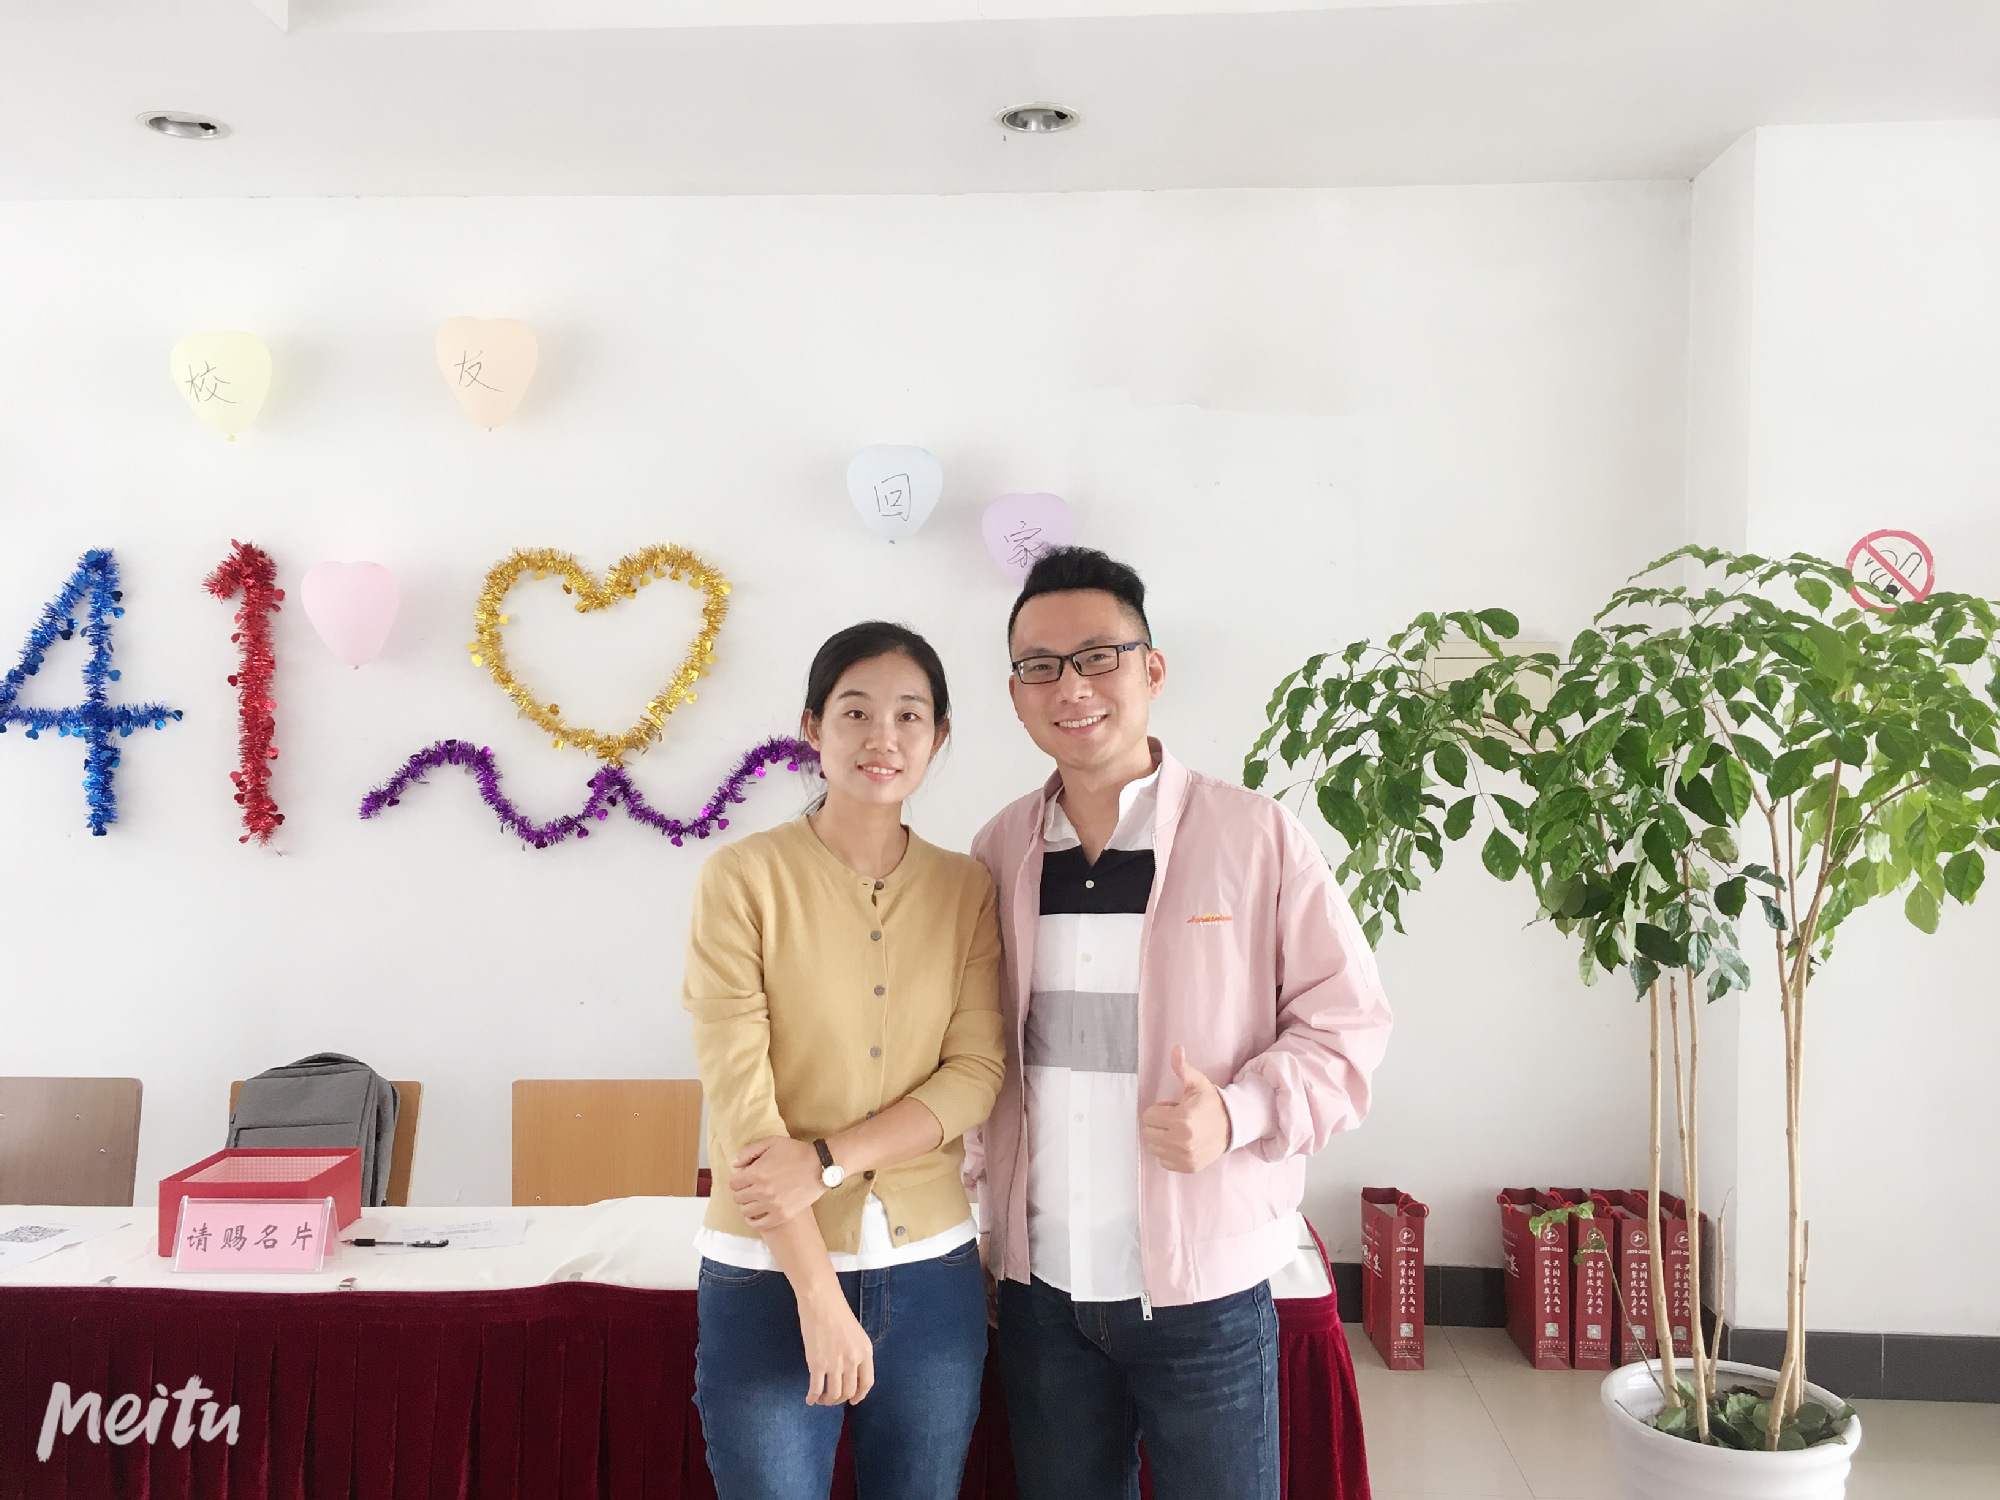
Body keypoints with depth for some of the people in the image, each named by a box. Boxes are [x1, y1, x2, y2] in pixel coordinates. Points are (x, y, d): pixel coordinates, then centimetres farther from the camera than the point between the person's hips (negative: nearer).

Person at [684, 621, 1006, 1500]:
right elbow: (738, 1090, -12)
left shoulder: (965, 889, 4)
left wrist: (829, 1158, -16)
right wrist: (820, 1294, -15)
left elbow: (977, 1074, -2)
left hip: (931, 1269, 3)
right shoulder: (744, 877, -7)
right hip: (771, 1272, -3)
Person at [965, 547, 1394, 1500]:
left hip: (1204, 1288, -3)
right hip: (1040, 1287, 3)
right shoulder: (997, 853, 3)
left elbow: (1348, 1020, -4)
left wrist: (1238, 1114, -19)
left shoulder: (1256, 837, -8)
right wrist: (969, 1207, 6)